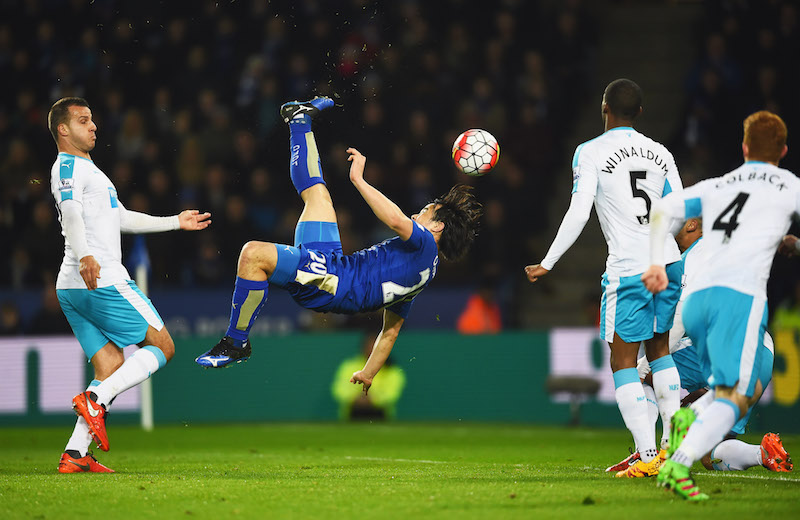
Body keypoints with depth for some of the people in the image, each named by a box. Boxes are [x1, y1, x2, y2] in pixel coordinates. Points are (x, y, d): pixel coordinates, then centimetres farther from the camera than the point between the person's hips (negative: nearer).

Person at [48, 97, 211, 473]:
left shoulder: (87, 169, 29)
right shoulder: (68, 166, -4)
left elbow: (122, 219, 37)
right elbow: (70, 210, -23)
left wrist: (176, 222, 39)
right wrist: (85, 255, -39)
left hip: (72, 288, 10)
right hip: (102, 282, -10)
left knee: (112, 370, 5)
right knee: (162, 347, -4)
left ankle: (74, 455, -7)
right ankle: (95, 399, -19)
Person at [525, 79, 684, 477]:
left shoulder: (590, 152, -3)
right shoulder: (661, 154, 12)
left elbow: (578, 213, -10)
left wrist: (547, 264, -2)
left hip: (628, 269, -5)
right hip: (668, 261, 6)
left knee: (623, 360, 0)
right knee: (659, 346, 21)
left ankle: (648, 455, -8)